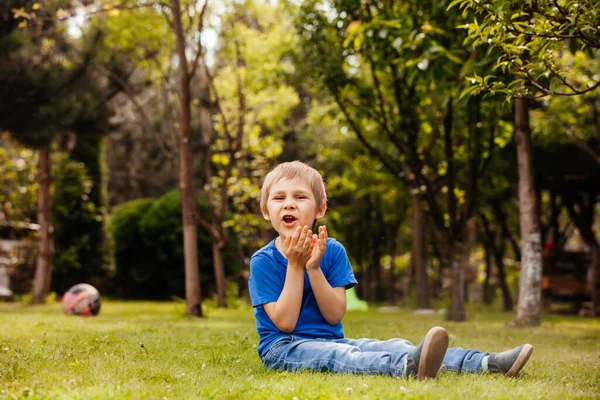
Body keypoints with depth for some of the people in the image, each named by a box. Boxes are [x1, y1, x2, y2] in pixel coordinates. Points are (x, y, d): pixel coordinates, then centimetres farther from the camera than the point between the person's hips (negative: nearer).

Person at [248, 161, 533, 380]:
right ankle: (408, 367, -65)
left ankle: (487, 363, -29)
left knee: (394, 346, -16)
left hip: (331, 339, 5)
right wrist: (294, 265, -18)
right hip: (283, 348, -5)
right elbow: (284, 322, -14)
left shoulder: (333, 251, 3)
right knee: (336, 357, -36)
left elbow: (334, 315, -5)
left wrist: (313, 268, -18)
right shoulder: (262, 261, -7)